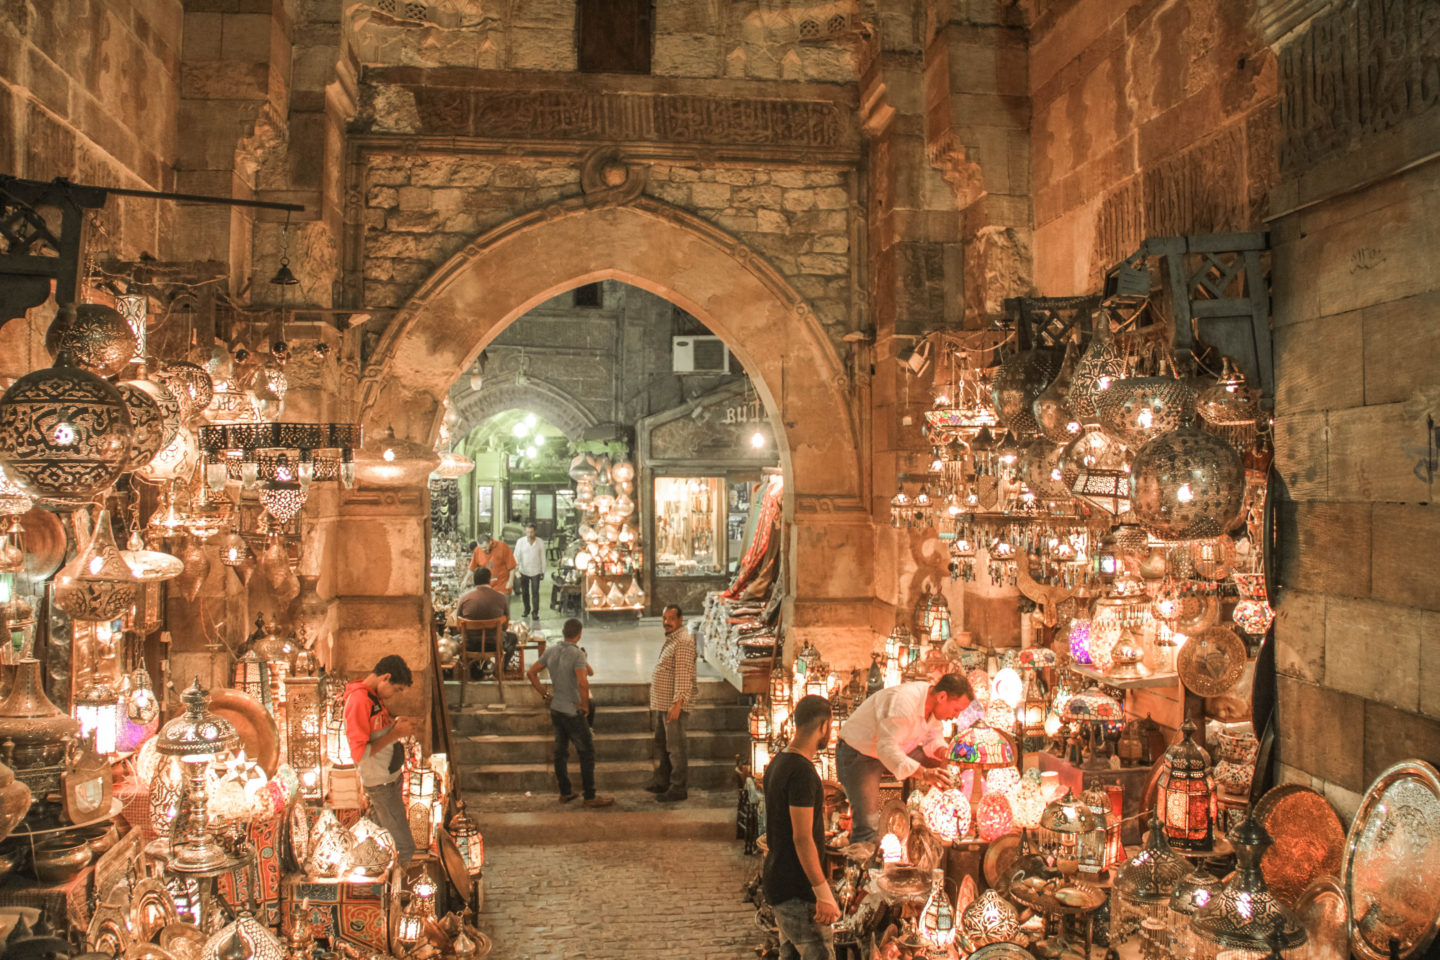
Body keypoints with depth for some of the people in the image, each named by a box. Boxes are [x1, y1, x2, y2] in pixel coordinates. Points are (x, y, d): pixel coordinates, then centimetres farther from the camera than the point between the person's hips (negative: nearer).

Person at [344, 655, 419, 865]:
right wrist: (396, 733, -23)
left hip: (392, 775, 9)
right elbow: (359, 752, -26)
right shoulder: (358, 701, -22)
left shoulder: (376, 696, 7)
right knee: (404, 848, -4)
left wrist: (399, 723, 0)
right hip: (380, 782, -9)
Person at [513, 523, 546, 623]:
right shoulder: (520, 541, -4)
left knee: (535, 592, -7)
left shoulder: (540, 542, -1)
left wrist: (543, 572, 4)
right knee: (524, 592, 10)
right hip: (523, 571, 1)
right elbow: (516, 555, -6)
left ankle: (535, 613, -5)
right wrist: (516, 567, -23)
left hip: (536, 571, -1)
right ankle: (527, 610, 28)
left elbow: (543, 558, 4)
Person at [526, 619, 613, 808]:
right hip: (573, 712, -7)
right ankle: (590, 797, 5)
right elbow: (583, 682, -33)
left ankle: (565, 792, 24)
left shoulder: (551, 650, 2)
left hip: (555, 708, 7)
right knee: (587, 753, 2)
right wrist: (585, 705, -18)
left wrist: (544, 695, 11)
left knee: (561, 751, 15)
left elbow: (531, 673, 8)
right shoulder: (577, 654, -19)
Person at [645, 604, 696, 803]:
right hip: (661, 703, 10)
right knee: (660, 744, 18)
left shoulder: (683, 641, -16)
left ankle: (678, 788, 2)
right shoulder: (669, 639, 16)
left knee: (675, 747, -4)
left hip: (673, 704, -10)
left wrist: (678, 703, -26)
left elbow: (683, 674, -22)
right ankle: (661, 781, 29)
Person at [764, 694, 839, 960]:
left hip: (778, 878, 10)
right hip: (796, 888, -10)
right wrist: (824, 895, -21)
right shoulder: (802, 772, -21)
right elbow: (802, 838, -23)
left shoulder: (778, 763, 9)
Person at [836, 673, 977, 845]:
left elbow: (934, 734, 7)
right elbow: (887, 748, -39)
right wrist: (923, 773, -49)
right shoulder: (903, 703, -34)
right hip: (859, 753, -8)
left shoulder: (932, 701, -7)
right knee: (867, 824, -21)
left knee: (941, 766, -5)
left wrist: (943, 751, -17)